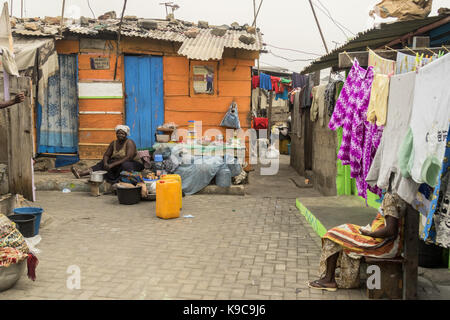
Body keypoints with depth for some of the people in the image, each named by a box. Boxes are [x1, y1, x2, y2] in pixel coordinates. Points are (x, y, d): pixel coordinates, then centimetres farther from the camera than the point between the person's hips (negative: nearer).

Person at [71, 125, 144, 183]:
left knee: (125, 165, -39)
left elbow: (129, 158, -27)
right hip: (119, 165, 6)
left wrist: (112, 165, -31)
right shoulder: (113, 143, 4)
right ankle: (80, 173, -23)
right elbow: (106, 155, 5)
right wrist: (105, 163, -20)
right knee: (102, 164, -11)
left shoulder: (129, 143, -16)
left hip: (134, 164, -6)